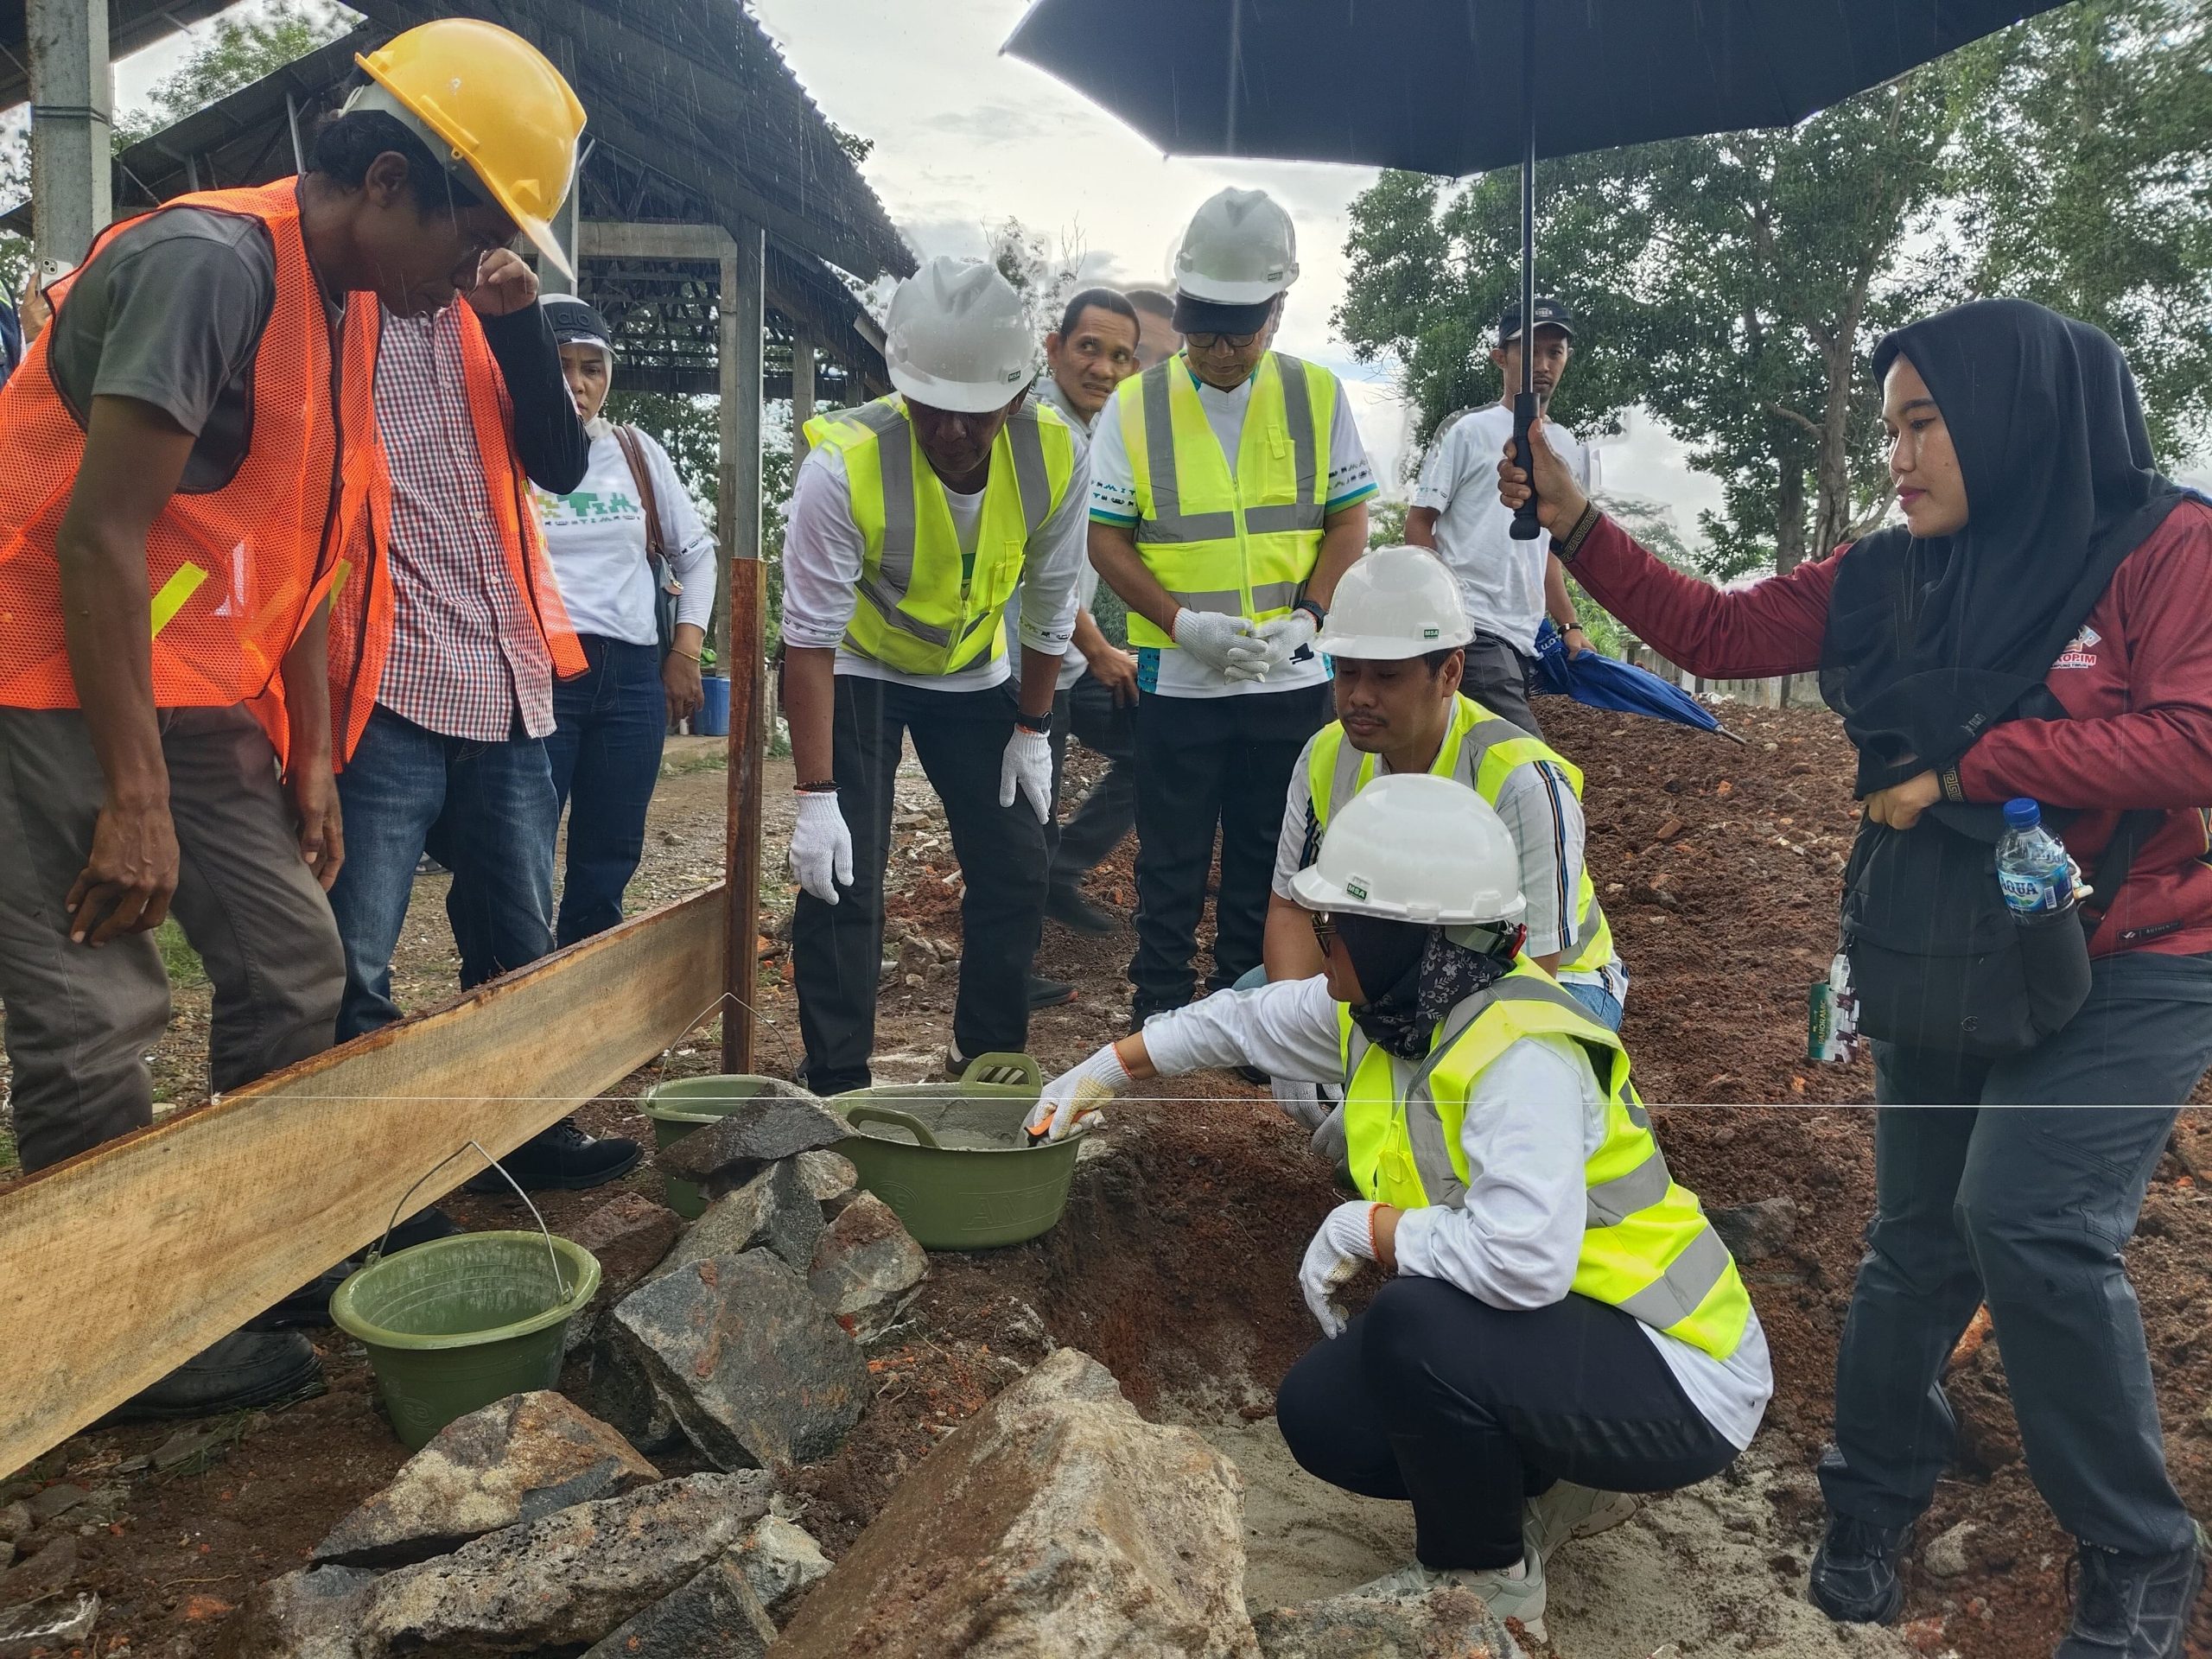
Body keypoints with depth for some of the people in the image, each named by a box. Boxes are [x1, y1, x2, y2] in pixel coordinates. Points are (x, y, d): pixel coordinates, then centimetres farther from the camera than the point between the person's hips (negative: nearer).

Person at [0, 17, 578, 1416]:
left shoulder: (327, 309, 11)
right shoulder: (211, 260, -18)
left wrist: (312, 758, 12)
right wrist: (135, 796, -22)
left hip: (201, 699, 10)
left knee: (294, 964, 10)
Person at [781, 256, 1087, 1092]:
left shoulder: (1055, 455, -23)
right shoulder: (843, 464, -32)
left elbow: (1049, 607, -7)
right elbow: (812, 638, -27)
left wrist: (1032, 728, -1)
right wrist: (816, 795, -27)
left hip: (974, 675, 4)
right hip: (856, 673, -3)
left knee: (1016, 871, 3)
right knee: (841, 874, -11)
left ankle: (991, 1059, 22)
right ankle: (836, 1085, 4)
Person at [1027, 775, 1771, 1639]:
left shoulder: (1523, 1052, -31)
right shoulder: (1387, 1006, -5)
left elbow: (1522, 1259, -44)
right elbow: (1242, 1019, 13)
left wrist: (1364, 1228, -26)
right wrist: (1104, 1071, 23)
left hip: (1682, 1378, -9)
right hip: (1553, 1337, 9)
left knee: (1415, 1325, -31)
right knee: (1318, 1412, 2)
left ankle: (1489, 1585, -3)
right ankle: (1562, 1487, 19)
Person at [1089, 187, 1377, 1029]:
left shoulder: (1317, 396, 1)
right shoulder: (1134, 406, -3)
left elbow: (1347, 522, 3)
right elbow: (1108, 541, -4)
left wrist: (1305, 616, -14)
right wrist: (1185, 624, -18)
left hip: (1292, 677, 2)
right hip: (1176, 680, -1)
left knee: (1265, 861, 13)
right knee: (1171, 861, 9)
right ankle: (1159, 1013, 23)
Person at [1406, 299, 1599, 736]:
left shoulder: (1572, 450, 17)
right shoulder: (1468, 431, 0)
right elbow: (1418, 524, 0)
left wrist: (1570, 625, 18)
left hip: (1528, 636, 6)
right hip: (1472, 628, -6)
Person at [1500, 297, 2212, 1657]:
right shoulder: (1888, 578, 1)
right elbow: (1715, 632, 3)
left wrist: (1960, 770, -21)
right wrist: (1577, 525, -6)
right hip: (1938, 972, 5)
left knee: (2029, 1217, -19)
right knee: (1918, 1239, 13)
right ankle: (1876, 1497, 36)